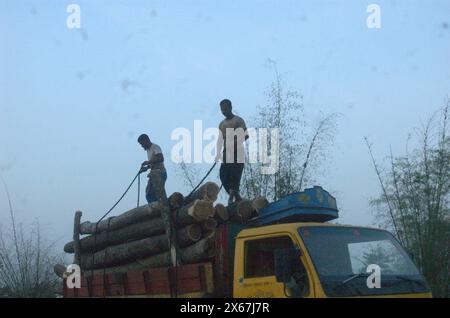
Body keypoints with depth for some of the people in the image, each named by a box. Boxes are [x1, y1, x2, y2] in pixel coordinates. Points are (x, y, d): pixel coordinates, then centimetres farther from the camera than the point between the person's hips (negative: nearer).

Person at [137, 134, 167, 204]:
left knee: (157, 194, -14)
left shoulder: (155, 147, -9)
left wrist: (148, 162, -21)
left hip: (160, 174, -9)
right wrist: (147, 167, 7)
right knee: (149, 194, 3)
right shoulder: (148, 150, 19)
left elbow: (161, 159, -24)